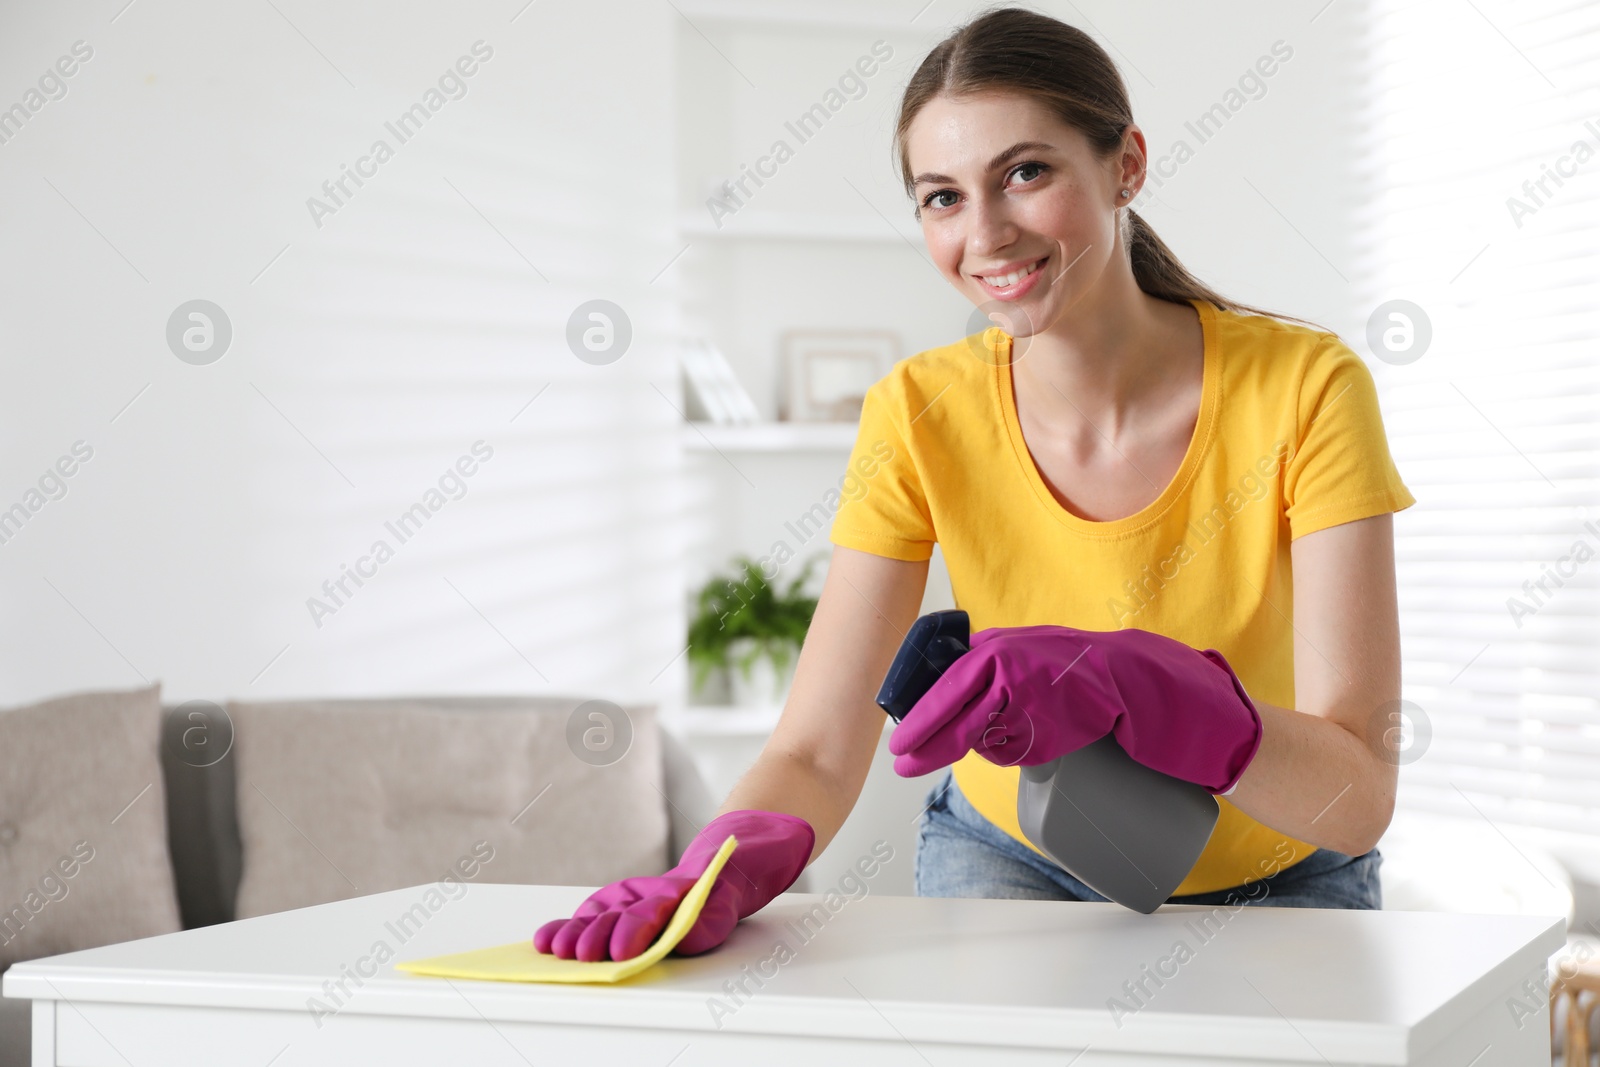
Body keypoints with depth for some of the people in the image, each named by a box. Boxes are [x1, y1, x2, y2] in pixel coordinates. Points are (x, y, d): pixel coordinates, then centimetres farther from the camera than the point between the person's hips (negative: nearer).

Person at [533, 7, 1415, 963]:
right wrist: (723, 867, -42)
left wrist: (1126, 688, -49)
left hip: (1275, 885, 0)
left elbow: (1363, 797, -30)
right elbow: (817, 757, -19)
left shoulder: (1306, 391, -23)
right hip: (1013, 858, 1)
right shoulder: (920, 416, -16)